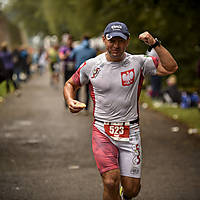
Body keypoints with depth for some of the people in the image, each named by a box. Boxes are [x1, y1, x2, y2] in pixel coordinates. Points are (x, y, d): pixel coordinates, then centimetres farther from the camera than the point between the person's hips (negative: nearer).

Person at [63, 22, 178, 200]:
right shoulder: (91, 65, 1)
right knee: (111, 182, -20)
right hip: (102, 131, -1)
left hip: (130, 132, 1)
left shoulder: (138, 63, -1)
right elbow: (70, 84, 16)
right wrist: (70, 101, -4)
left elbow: (171, 68, -7)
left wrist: (155, 44, -14)